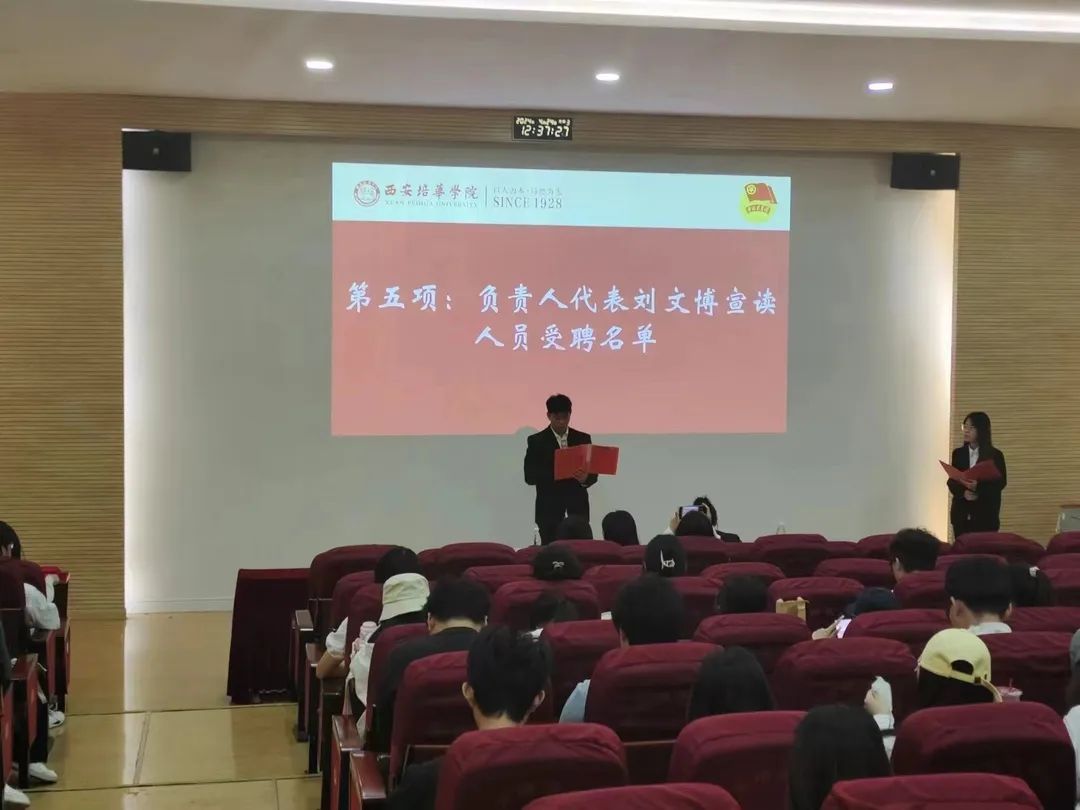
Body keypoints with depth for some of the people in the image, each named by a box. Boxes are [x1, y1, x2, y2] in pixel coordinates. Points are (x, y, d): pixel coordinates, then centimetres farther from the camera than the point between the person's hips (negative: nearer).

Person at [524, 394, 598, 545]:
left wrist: (585, 478, -17)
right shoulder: (536, 441, 1)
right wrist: (554, 474, -19)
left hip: (578, 508, 2)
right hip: (549, 509, -2)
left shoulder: (583, 439, 9)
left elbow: (593, 473, 6)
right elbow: (530, 477, -4)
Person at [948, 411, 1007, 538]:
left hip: (986, 513, -3)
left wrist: (978, 487, -20)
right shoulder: (958, 453, 9)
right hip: (961, 512, 3)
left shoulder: (995, 455, 0)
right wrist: (963, 492, -14)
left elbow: (1001, 482, -4)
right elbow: (951, 481, 6)